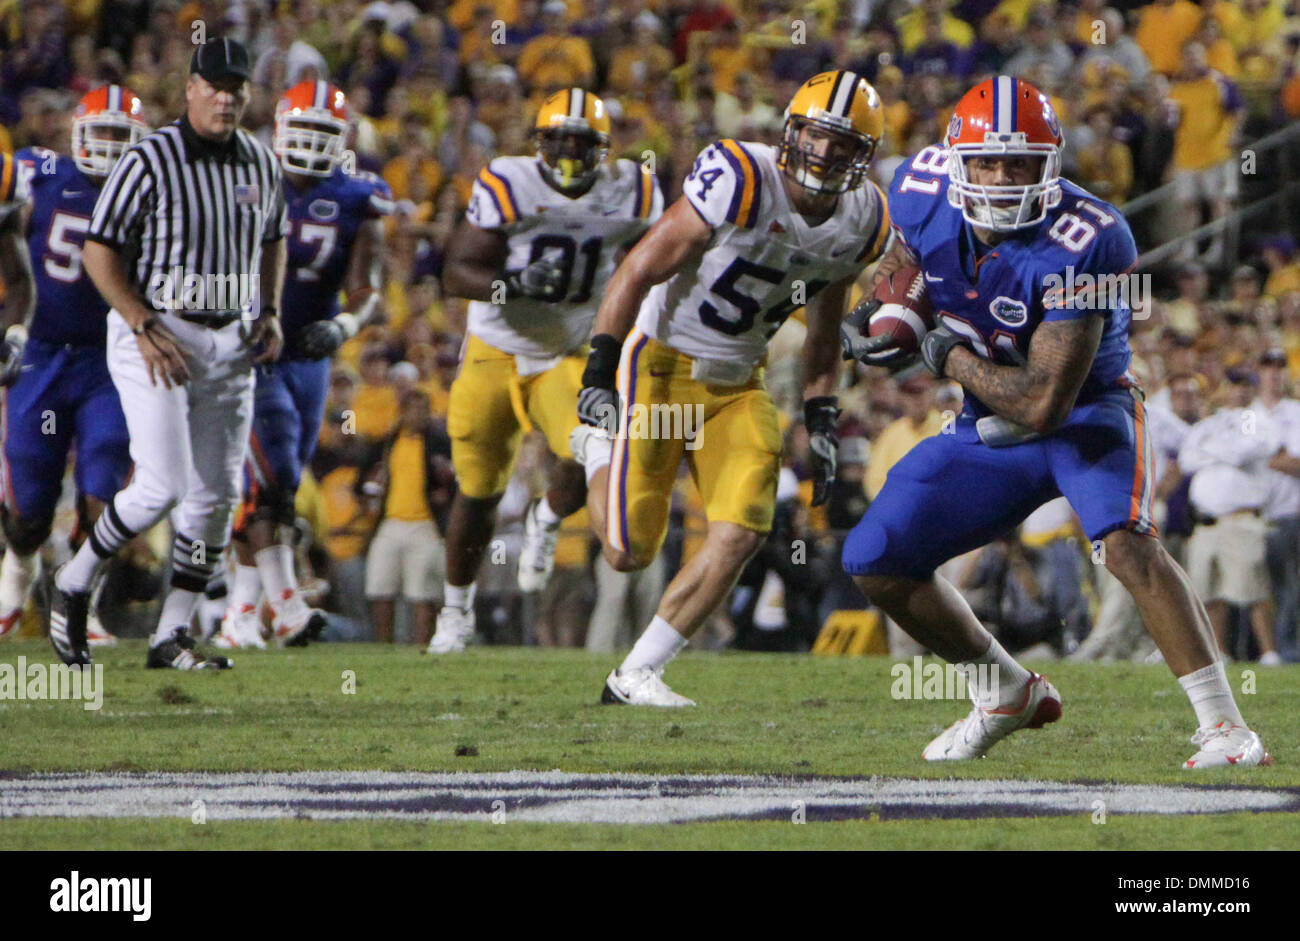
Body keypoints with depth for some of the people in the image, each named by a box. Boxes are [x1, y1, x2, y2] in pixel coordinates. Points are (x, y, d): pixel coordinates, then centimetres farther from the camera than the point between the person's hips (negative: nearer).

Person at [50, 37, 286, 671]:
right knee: (162, 488, -14)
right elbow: (98, 251, -10)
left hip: (230, 343, 6)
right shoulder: (151, 160, -12)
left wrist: (269, 311, 7)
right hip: (154, 335, -6)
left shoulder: (261, 163, 8)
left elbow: (273, 241, 24)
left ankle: (170, 637, 11)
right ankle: (71, 587, 7)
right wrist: (146, 327, -18)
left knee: (217, 496, 3)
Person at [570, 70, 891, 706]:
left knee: (742, 532, -12)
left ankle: (634, 675, 1)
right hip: (662, 364, -6)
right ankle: (598, 447, 24)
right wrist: (599, 376, -22)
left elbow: (823, 331, 14)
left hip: (738, 385, 6)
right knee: (628, 552, -9)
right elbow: (639, 271, -19)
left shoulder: (860, 224, -1)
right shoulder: (739, 181, -22)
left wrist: (822, 424, 8)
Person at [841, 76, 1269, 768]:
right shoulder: (925, 187, -14)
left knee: (1125, 541, -33)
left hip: (1085, 415, -6)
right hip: (991, 431, 6)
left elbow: (1045, 404, -32)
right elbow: (903, 257, 14)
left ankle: (1223, 726, -30)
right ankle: (1007, 696, 21)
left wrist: (947, 356, -20)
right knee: (874, 563, -1)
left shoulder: (1084, 244, -31)